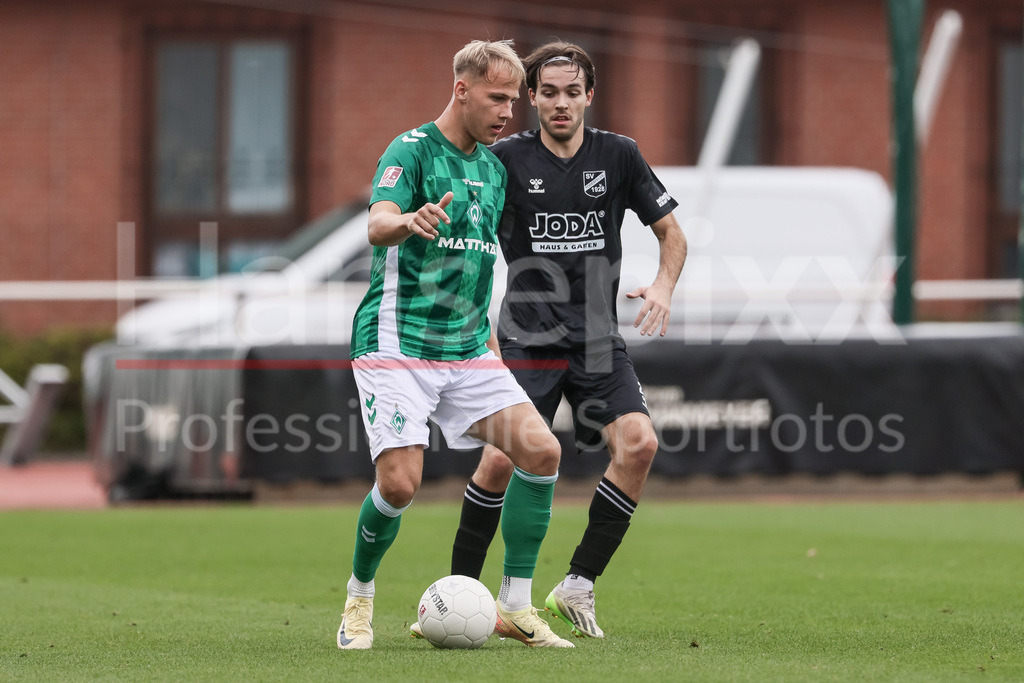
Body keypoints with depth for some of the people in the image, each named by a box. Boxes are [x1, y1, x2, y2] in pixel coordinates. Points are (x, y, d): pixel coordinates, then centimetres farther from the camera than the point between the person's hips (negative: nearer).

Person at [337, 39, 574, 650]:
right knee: (400, 484, -17)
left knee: (542, 450, -11)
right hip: (398, 342, -7)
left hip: (468, 350, 7)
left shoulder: (494, 166, 15)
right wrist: (408, 221, -48)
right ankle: (360, 600, 11)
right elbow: (378, 225, -26)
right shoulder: (412, 151, -8)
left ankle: (516, 606, -1)